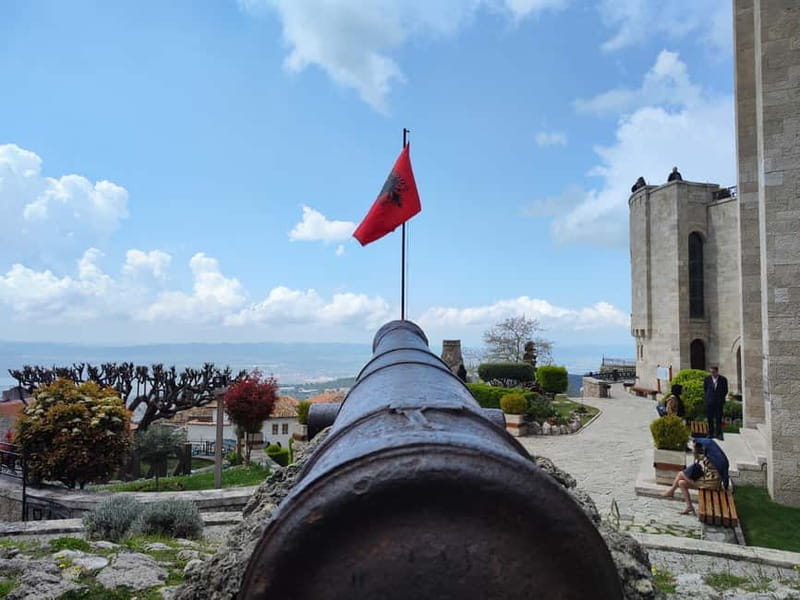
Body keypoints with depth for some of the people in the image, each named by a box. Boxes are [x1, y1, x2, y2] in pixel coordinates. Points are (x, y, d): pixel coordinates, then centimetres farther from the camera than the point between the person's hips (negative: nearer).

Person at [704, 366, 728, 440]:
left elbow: (725, 390, 8)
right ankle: (710, 433, 12)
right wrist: (706, 398, 4)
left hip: (719, 402, -1)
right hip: (709, 402, 1)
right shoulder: (707, 379, 3)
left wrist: (721, 398, 2)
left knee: (718, 419, 0)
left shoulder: (723, 379, -1)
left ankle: (718, 434, 5)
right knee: (709, 419, 4)